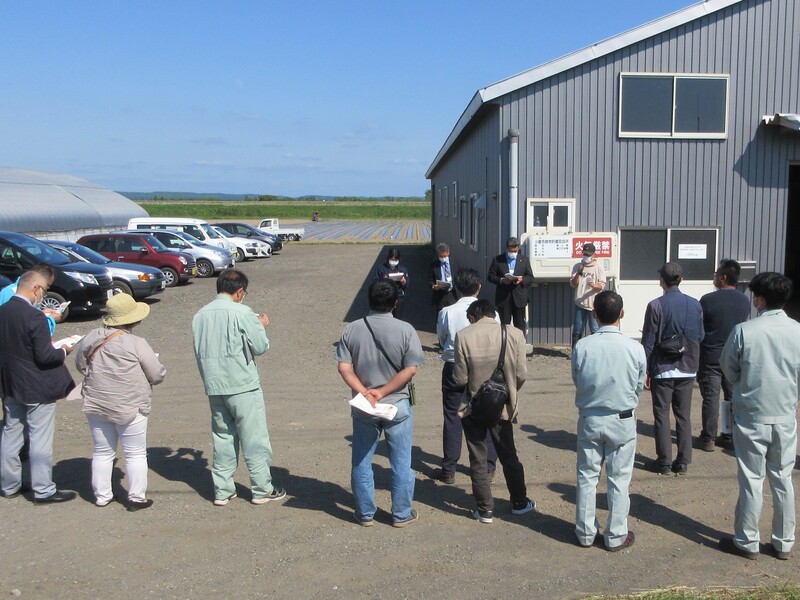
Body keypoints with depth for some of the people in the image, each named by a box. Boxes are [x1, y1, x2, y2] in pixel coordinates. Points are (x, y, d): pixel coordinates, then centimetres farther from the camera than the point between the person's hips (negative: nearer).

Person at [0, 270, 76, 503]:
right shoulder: (34, 316, -23)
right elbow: (45, 356, -23)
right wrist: (64, 351, -4)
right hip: (37, 388, -8)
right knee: (40, 439, 2)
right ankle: (43, 490, 10)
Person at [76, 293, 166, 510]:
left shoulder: (91, 338, -2)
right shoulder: (136, 344, -17)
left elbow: (80, 365, 13)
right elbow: (157, 375, -12)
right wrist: (142, 381, 9)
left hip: (95, 406, 5)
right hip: (129, 408, -5)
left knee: (102, 452, 18)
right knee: (136, 454, 9)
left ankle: (101, 495, 27)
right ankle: (137, 498, 14)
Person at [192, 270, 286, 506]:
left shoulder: (200, 315, 6)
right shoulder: (242, 313, -13)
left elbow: (199, 352, 12)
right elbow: (260, 347, -9)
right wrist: (261, 326, 9)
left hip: (214, 387, 6)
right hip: (243, 386, -6)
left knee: (222, 438, 15)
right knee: (254, 438, 5)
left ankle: (222, 491, 20)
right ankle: (262, 490, 13)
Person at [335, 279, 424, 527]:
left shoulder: (352, 329, -4)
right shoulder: (405, 330, -10)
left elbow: (344, 367, -10)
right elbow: (410, 370, -15)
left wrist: (364, 392, -13)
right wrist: (382, 391, -13)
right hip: (398, 405, -2)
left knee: (361, 463, 15)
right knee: (401, 463, 12)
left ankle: (365, 513, 25)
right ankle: (401, 514, 22)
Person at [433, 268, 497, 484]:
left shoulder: (446, 312, -9)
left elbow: (442, 341, 3)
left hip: (453, 367, 0)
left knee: (452, 416, 8)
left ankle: (449, 469, 13)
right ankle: (488, 466, 22)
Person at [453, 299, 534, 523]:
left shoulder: (463, 336, -14)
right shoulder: (514, 334, -10)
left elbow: (460, 378, -12)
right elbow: (522, 374, -7)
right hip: (502, 406, 2)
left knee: (478, 460, 11)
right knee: (509, 455, 19)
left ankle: (485, 509, 19)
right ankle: (519, 502, 33)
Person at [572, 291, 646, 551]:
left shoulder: (581, 347, -14)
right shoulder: (635, 349, -15)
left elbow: (577, 382, -1)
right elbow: (639, 387, -2)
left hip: (589, 420, 1)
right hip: (622, 422, -1)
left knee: (587, 476, 13)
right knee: (619, 480, 11)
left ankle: (585, 533, 24)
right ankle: (616, 536, 22)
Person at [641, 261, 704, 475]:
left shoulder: (656, 306, -12)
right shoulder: (695, 305, 0)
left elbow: (648, 341, -10)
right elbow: (700, 337, 6)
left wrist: (645, 370, -3)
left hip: (662, 369, -4)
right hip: (687, 369, 4)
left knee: (662, 415, 6)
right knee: (684, 415, 12)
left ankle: (664, 462, 9)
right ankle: (683, 462, 15)